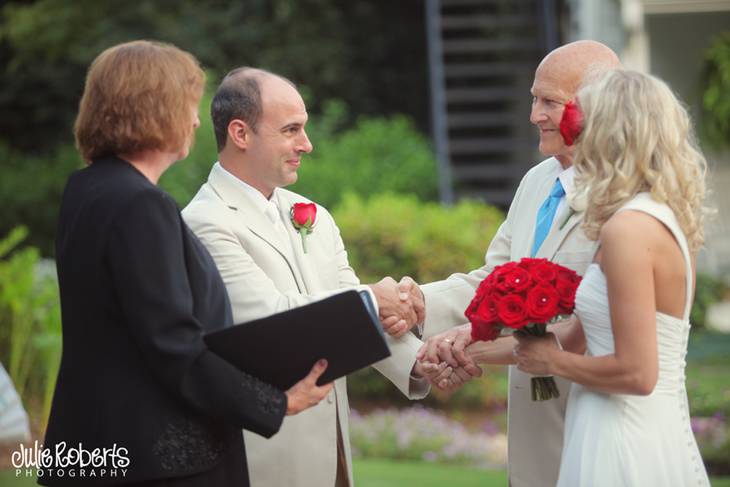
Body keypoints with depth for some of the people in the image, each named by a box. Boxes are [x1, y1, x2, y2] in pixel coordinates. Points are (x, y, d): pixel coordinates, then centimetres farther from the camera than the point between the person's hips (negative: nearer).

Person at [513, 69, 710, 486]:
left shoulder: (628, 229, -17)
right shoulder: (667, 218, 10)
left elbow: (636, 373, -21)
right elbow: (586, 327, 16)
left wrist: (553, 361, -5)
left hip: (625, 447, -8)